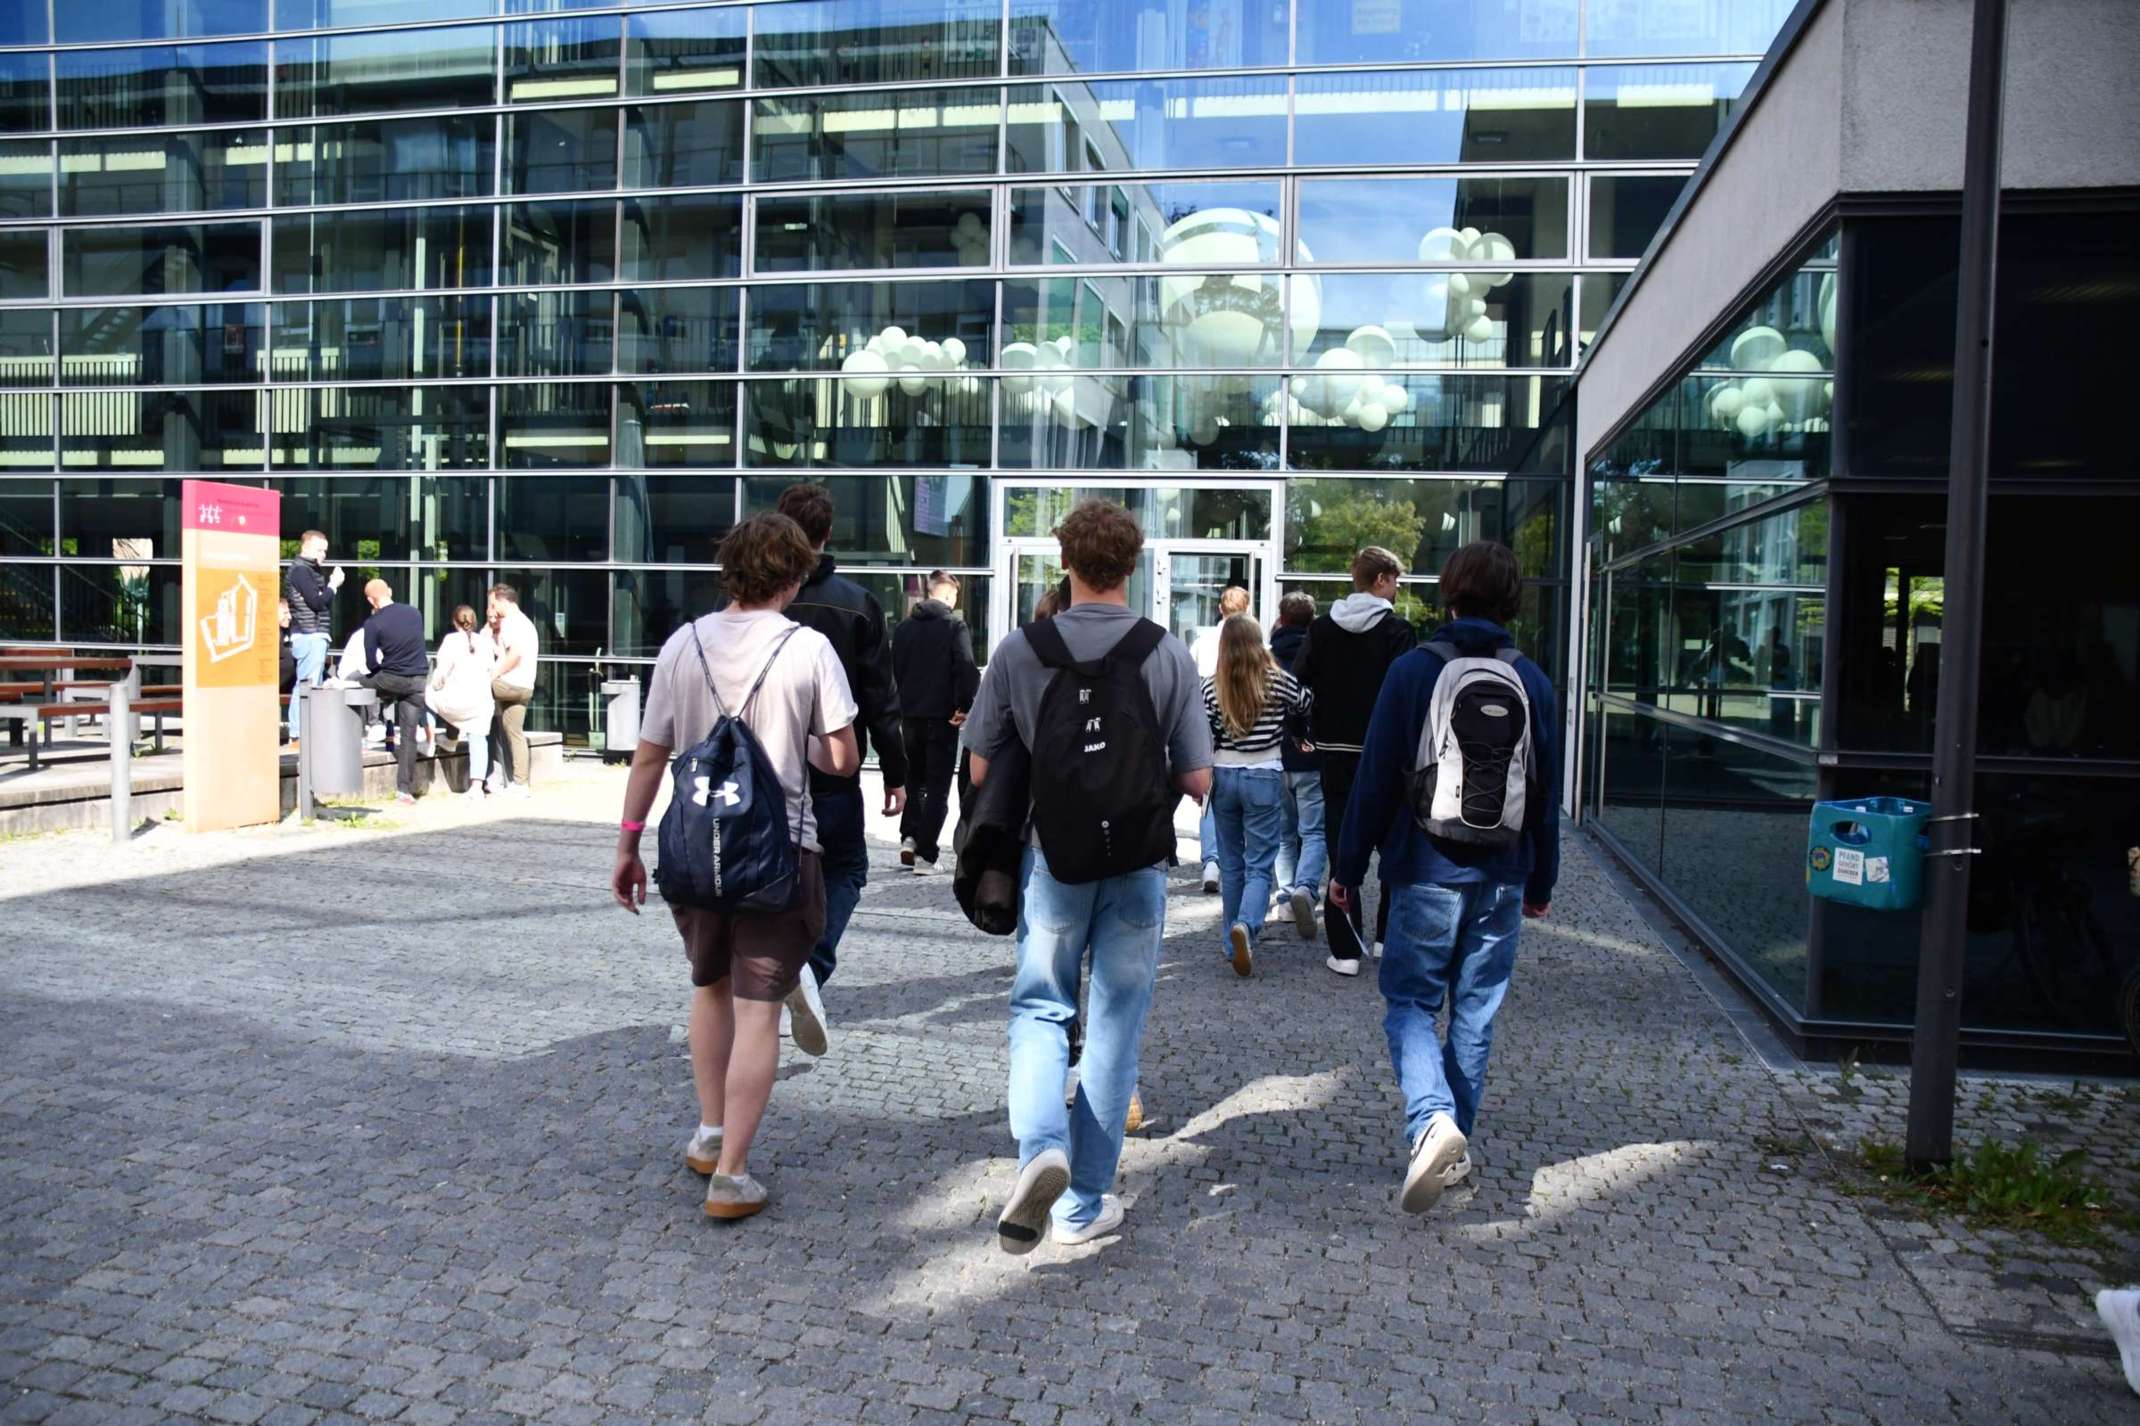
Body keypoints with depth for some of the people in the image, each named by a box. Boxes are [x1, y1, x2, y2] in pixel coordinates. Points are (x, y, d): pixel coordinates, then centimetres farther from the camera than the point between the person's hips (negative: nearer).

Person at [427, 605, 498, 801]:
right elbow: (492, 671, 13)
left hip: (456, 701, -4)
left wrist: (436, 686, 10)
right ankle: (477, 786, 2)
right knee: (478, 740, 7)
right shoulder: (485, 641, 5)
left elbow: (441, 673, -9)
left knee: (426, 694, 22)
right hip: (482, 701, 4)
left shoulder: (451, 640, -8)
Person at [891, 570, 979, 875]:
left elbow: (894, 668, 11)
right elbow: (967, 668, -19)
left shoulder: (905, 626, 7)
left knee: (913, 779, 21)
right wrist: (965, 705, -10)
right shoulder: (954, 625, -8)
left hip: (910, 715, 4)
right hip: (942, 716, -4)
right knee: (938, 787, 3)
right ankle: (925, 854, 0)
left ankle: (909, 836, 6)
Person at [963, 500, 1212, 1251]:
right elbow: (1197, 781, -6)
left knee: (1040, 1010, 15)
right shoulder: (1169, 654, -7)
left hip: (1052, 858, 0)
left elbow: (981, 771, -1)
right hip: (1138, 863, 0)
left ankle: (1041, 1143, -11)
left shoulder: (1019, 649, -7)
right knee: (1114, 1028, 11)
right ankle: (1086, 1204, 20)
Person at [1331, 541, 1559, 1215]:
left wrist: (1348, 867, 1)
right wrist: (1540, 881, 18)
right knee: (1475, 1014, 13)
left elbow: (1376, 778, -7)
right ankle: (1456, 1147, 21)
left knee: (1410, 1002, 7)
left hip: (1427, 871, -3)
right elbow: (1548, 791, 8)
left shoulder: (1412, 671, -8)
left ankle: (1432, 1120, -16)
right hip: (1503, 874, 3)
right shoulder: (1532, 681, 2)